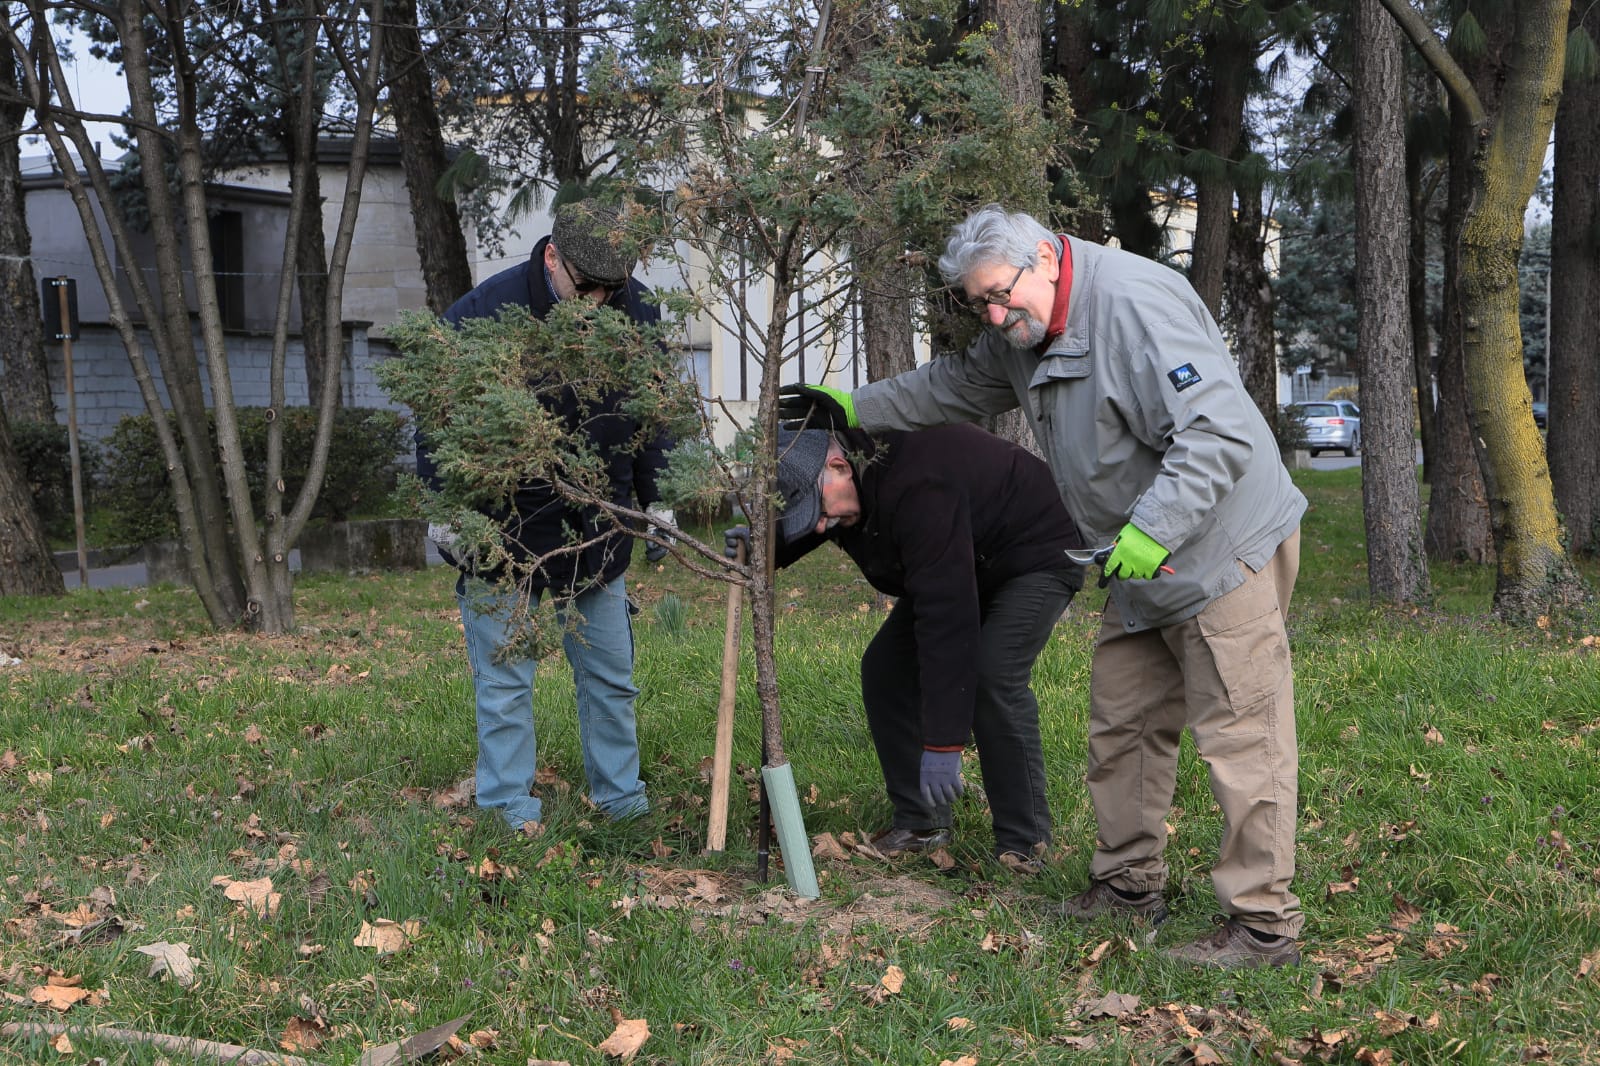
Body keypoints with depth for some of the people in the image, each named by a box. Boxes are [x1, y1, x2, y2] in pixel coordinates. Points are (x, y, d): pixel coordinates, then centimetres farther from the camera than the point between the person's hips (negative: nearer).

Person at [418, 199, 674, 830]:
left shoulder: (634, 311, -4)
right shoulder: (484, 314, -18)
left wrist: (657, 500, 7)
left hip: (597, 533, 4)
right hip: (504, 535, -4)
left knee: (611, 677, 11)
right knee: (505, 680, 1)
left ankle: (621, 796, 25)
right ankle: (512, 812, 11)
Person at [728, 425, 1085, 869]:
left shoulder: (920, 487, -41)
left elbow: (946, 616, -42)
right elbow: (796, 534, 8)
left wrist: (943, 744, -41)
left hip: (1036, 555, -9)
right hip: (954, 567, 9)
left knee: (991, 679, -26)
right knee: (884, 666, -2)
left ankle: (1024, 844, -13)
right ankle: (921, 823, 7)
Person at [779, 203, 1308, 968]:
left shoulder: (1134, 304, -23)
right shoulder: (1024, 333, 8)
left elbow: (1219, 431, -28)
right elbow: (956, 385, 27)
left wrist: (1152, 531, -31)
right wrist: (854, 409, 26)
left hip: (1224, 550, -10)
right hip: (1144, 566, 10)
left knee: (1240, 738, -7)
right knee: (1122, 724, 15)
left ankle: (1264, 925, -1)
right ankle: (1129, 883, 29)